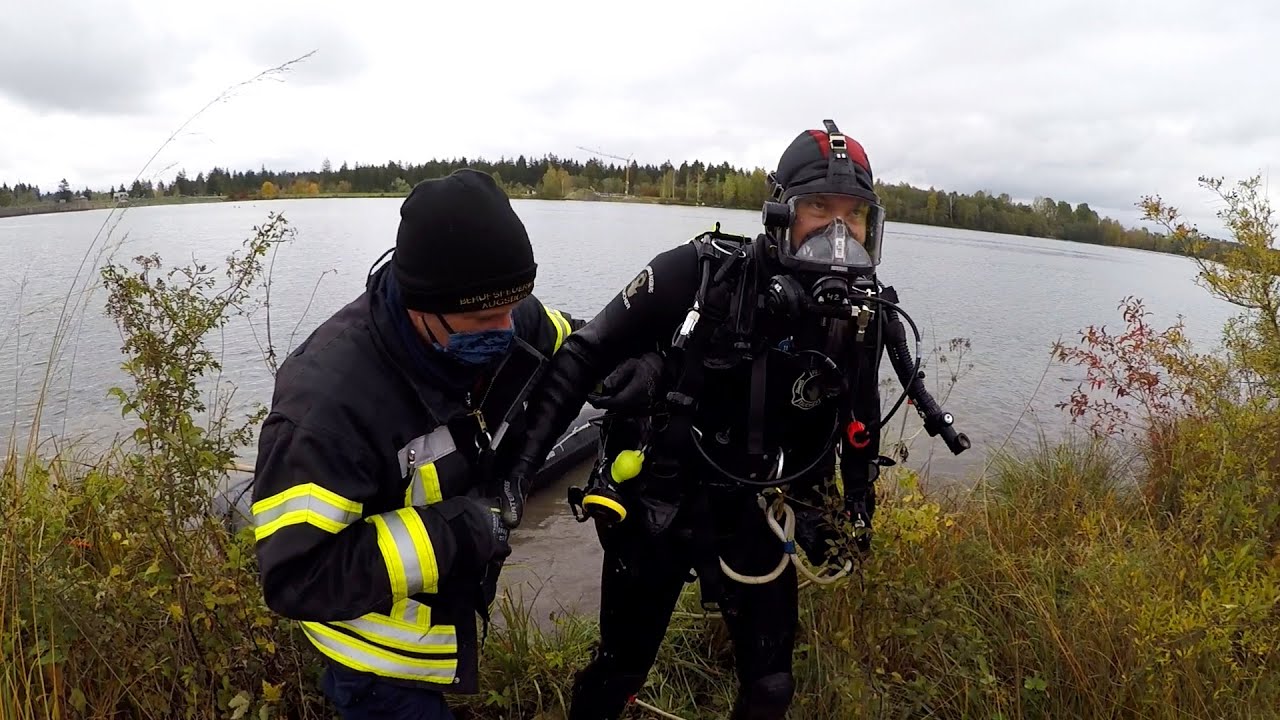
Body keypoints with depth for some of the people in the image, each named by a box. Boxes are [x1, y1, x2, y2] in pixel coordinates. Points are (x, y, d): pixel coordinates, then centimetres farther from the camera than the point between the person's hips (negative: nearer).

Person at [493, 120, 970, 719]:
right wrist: (522, 456, -17)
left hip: (754, 521, 3)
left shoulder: (863, 317, -7)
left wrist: (857, 513, 19)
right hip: (652, 508, -3)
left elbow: (859, 423, 11)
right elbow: (585, 356, -14)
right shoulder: (700, 274, -21)